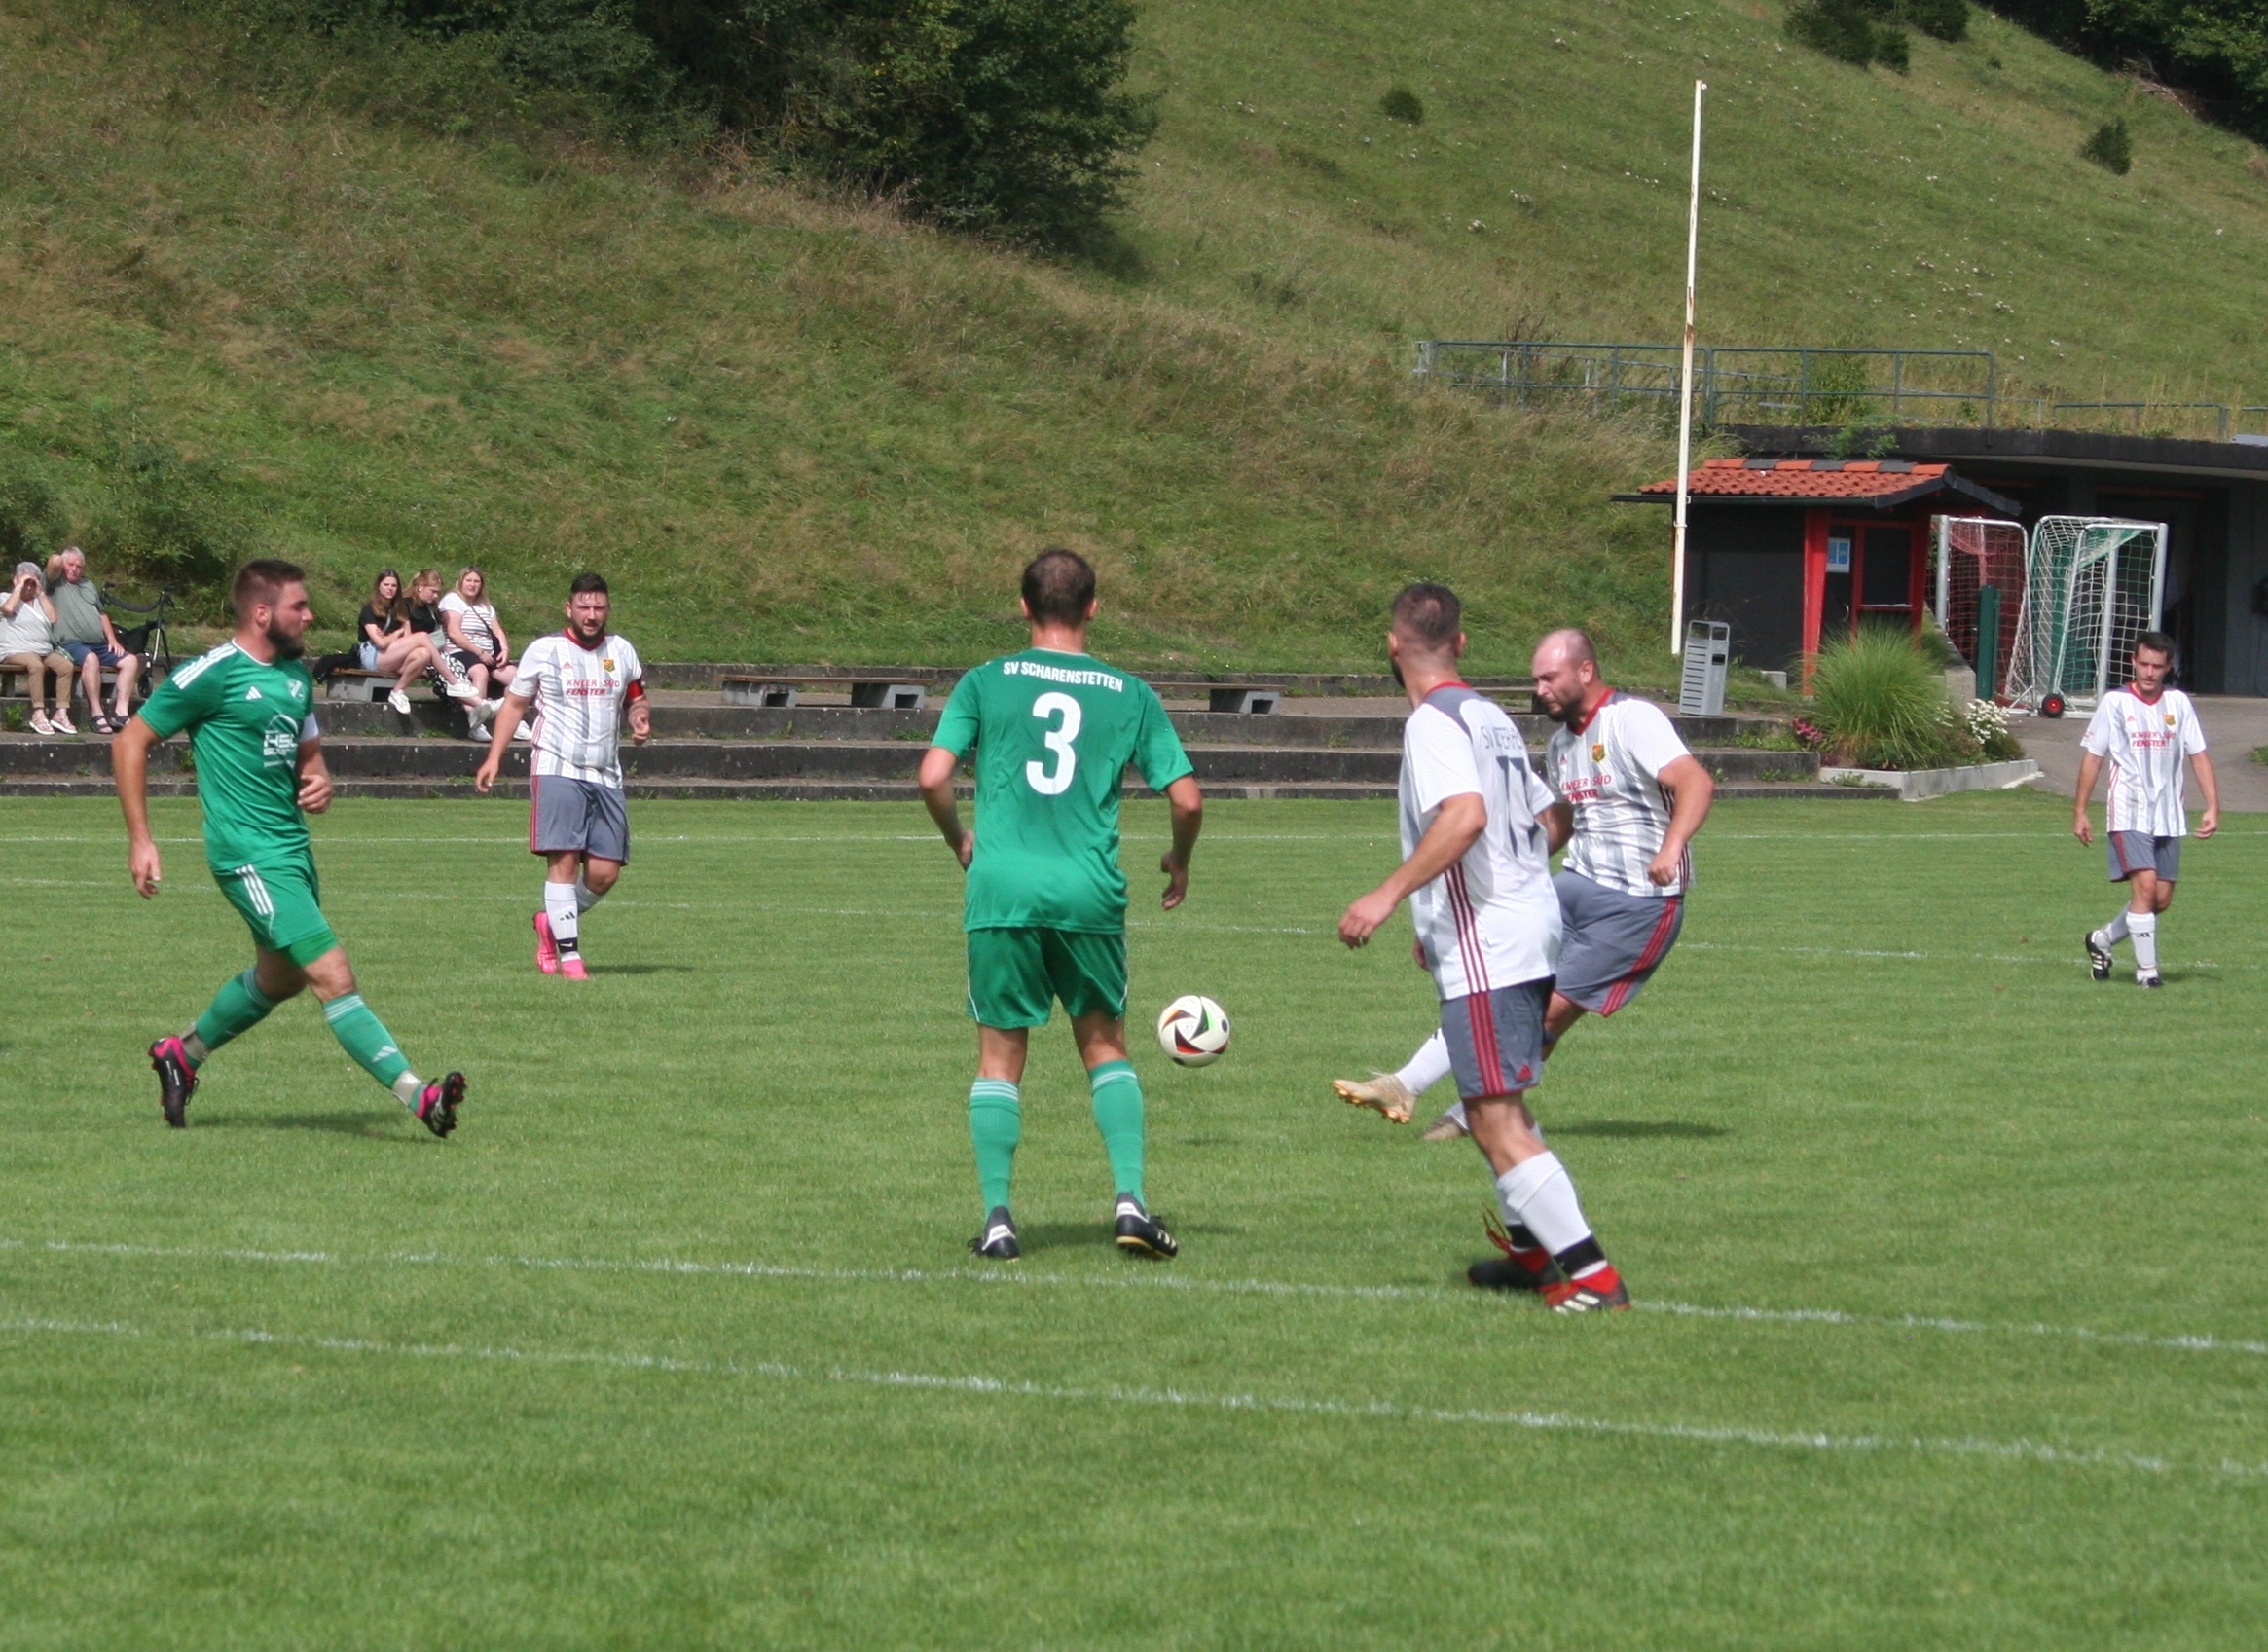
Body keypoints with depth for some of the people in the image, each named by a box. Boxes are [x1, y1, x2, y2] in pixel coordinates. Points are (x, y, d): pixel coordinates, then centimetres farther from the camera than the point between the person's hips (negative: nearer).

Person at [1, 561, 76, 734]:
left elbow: (52, 618, 10)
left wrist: (41, 593, 11)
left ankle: (62, 713, -22)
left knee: (66, 665, -23)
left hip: (45, 652, 6)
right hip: (16, 653, -5)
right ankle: (38, 714, -38)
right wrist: (19, 588, 0)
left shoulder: (39, 601, 27)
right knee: (35, 664, -38)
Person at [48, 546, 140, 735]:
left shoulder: (89, 585, 28)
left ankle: (121, 713, -22)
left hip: (99, 644, 7)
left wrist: (112, 640, 14)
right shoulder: (56, 583, 8)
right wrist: (58, 563, 12)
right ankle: (97, 715, -39)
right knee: (90, 659, -38)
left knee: (130, 660, -13)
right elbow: (55, 562, -13)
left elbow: (102, 615, 28)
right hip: (71, 643, -7)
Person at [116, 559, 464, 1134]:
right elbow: (130, 742, -6)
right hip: (250, 854, -9)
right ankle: (417, 1097, -21)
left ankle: (182, 1054, 43)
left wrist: (319, 782, 1)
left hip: (292, 845, 9)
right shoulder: (213, 674, -12)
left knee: (280, 977, 23)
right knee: (334, 976, -15)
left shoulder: (295, 674, 12)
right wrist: (140, 841, -10)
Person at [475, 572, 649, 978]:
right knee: (564, 859, -14)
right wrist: (494, 757, 1)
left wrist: (640, 720, -1)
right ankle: (569, 955, -11)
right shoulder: (545, 650, 2)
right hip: (557, 770, -4)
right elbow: (515, 702, 9)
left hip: (605, 777, 4)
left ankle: (552, 922, 24)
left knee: (605, 872, -2)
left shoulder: (622, 652, 11)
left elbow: (635, 699, 23)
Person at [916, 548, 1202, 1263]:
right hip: (1089, 893, 1)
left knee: (1000, 1055, 8)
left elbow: (933, 777, -5)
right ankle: (1130, 1200, 3)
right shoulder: (1129, 694, 6)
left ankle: (997, 1218, 2)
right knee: (1105, 1044, 16)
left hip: (1001, 886, -1)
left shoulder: (986, 682, 3)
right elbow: (1187, 799, 4)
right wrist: (1179, 861, 24)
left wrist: (960, 841, 14)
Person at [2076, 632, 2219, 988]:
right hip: (2128, 812, -4)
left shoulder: (2178, 703, 6)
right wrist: (2080, 812, 1)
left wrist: (2213, 807, -2)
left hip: (2168, 817, 4)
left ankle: (2102, 939, 29)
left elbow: (2198, 756, 8)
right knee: (2145, 884, -19)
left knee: (2161, 898, 6)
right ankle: (2146, 969, -11)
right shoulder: (2115, 702, -2)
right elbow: (2092, 757, 3)